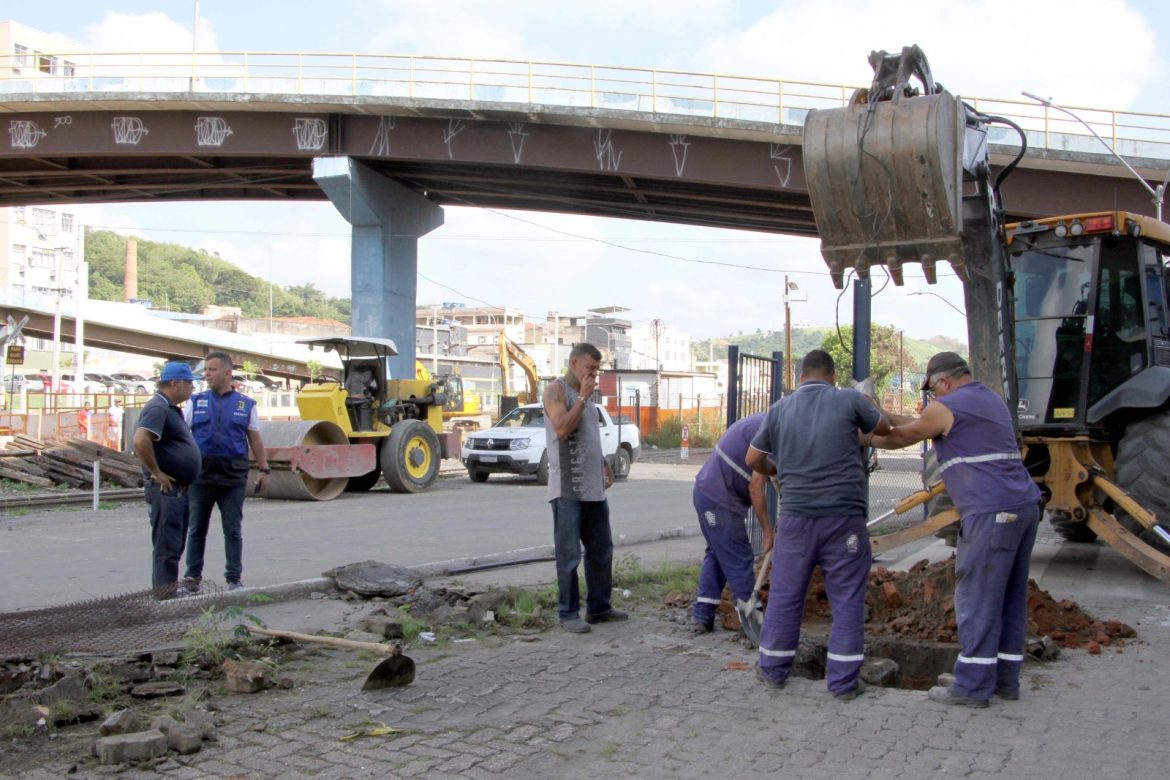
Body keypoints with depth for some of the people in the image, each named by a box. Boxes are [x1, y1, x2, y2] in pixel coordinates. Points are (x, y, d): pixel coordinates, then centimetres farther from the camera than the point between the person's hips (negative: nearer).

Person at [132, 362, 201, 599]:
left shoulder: (172, 409, 17)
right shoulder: (158, 408, -15)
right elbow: (140, 440, -30)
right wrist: (156, 473, -22)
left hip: (179, 489, 10)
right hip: (166, 489, -10)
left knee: (175, 544, 15)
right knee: (167, 545, -6)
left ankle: (171, 589, 23)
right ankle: (165, 593, -2)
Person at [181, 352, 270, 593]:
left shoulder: (246, 404, 7)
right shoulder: (196, 401, 8)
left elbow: (255, 439, 8)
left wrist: (263, 469, 3)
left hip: (233, 476, -1)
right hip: (201, 474, 1)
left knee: (233, 530, 5)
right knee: (196, 529, 8)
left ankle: (234, 578, 12)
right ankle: (192, 578, 16)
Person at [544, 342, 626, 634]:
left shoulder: (583, 393, 19)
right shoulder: (556, 390, -6)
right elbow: (562, 428, -21)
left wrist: (603, 464, 16)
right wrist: (583, 397, -15)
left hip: (594, 487, 9)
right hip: (567, 489, -9)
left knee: (601, 551, 13)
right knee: (569, 555, -3)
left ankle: (599, 607, 23)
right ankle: (568, 613, 5)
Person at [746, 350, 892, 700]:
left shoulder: (780, 408, 5)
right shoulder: (850, 400, -3)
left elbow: (753, 459, 13)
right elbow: (883, 425, 15)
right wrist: (867, 407, 36)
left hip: (796, 514, 2)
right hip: (844, 515, -2)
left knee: (785, 594, 12)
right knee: (847, 598, 6)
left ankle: (773, 669, 21)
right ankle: (843, 680, 8)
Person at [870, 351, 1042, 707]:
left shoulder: (947, 408, -5)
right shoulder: (992, 400, 21)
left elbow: (900, 437, 7)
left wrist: (867, 438, 26)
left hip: (991, 512, -9)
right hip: (1025, 505, 9)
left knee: (977, 599, -4)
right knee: (1011, 598, 12)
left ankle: (972, 686, 0)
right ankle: (1005, 679, 18)